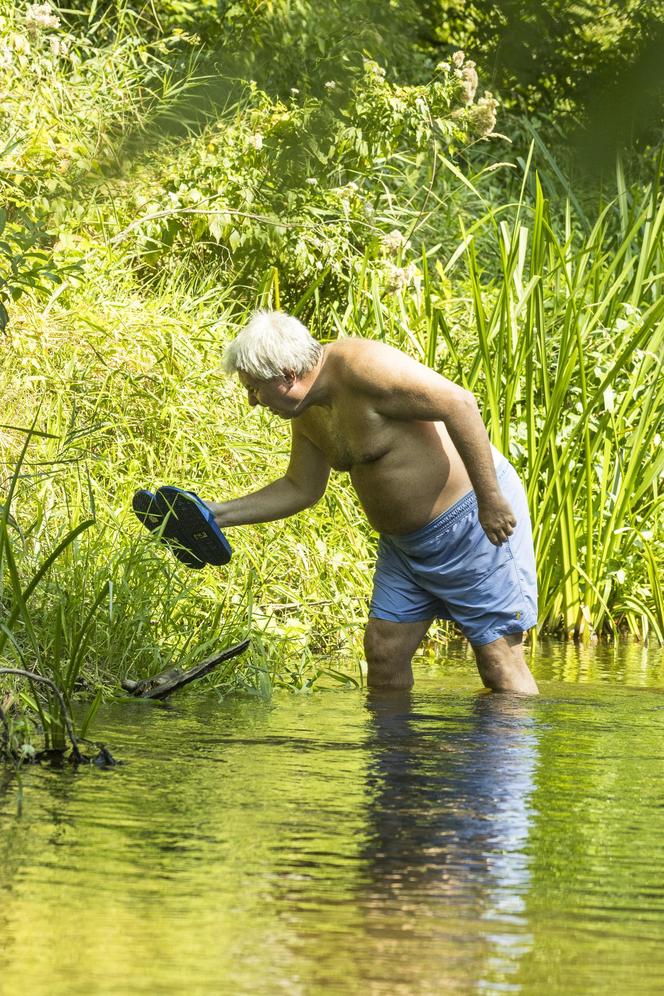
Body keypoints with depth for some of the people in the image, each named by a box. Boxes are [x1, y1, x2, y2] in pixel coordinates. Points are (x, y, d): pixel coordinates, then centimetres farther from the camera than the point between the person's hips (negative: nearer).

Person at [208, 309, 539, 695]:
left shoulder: (363, 367, -23)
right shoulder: (307, 414, 5)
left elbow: (459, 403, -26)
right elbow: (301, 489, 18)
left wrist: (490, 500, -26)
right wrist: (218, 514, 9)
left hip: (473, 518, -9)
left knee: (498, 654, -7)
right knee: (383, 650, 5)